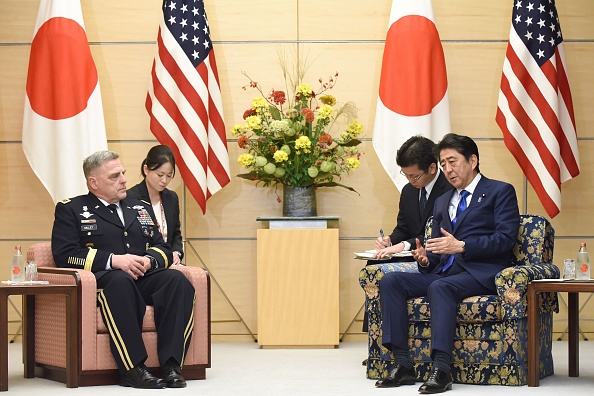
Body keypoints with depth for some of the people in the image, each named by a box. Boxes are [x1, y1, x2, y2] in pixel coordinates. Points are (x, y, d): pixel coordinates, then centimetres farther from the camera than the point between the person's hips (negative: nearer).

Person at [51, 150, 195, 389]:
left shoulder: (141, 209, 29)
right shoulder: (71, 209, 13)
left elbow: (164, 249, 23)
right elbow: (64, 254, -2)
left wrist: (149, 260, -4)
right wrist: (114, 260, -14)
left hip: (144, 278, 5)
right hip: (102, 279, -4)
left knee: (177, 280, -29)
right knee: (120, 280, -40)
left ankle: (171, 365, -34)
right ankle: (132, 368, -41)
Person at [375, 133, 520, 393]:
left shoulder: (500, 192, 7)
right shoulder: (442, 202, 27)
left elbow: (505, 238, -7)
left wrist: (461, 246, -18)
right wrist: (425, 258, 1)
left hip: (482, 273, -7)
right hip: (444, 272, 7)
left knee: (440, 287, -37)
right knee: (390, 281, -16)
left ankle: (441, 369, -43)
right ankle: (402, 363, -23)